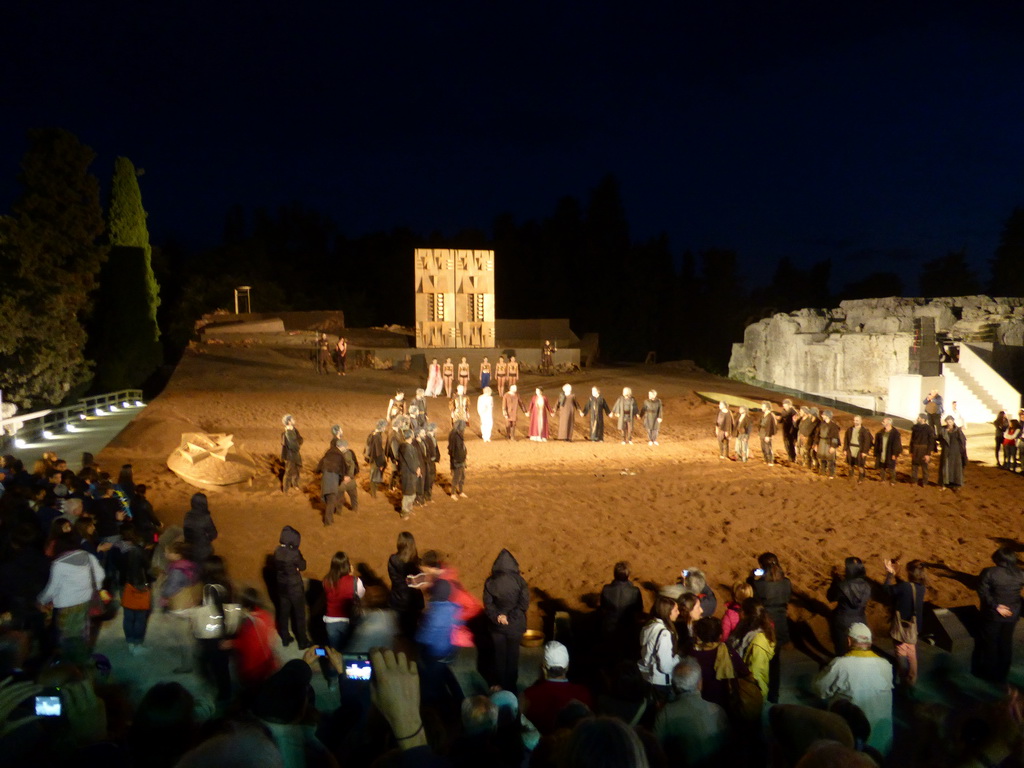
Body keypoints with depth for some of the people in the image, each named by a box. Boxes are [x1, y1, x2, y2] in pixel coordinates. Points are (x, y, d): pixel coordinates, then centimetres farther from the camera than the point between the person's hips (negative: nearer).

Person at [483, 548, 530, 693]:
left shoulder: (490, 582, -8)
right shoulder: (519, 581, -12)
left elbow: (488, 604, -10)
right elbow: (524, 603, -14)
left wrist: (497, 616, -11)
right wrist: (510, 616, -12)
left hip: (497, 625, 1)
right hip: (515, 625, -1)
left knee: (499, 655, 15)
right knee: (512, 656, 14)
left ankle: (498, 686, 24)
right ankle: (511, 686, 23)